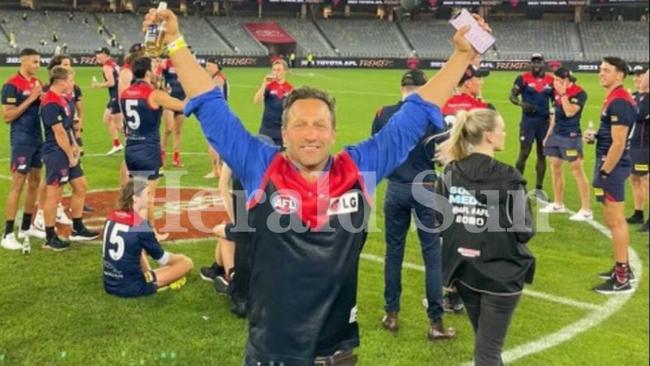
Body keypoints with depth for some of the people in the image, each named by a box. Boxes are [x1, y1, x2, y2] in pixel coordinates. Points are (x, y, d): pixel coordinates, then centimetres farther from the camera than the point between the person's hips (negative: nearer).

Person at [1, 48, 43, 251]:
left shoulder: (37, 82, 11)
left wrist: (42, 98, -1)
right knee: (17, 184, -8)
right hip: (21, 140, -8)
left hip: (38, 139, 8)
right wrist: (30, 99, -19)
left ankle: (26, 228, 24)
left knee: (35, 182, 13)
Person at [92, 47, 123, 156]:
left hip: (116, 96, -10)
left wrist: (98, 85, -10)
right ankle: (116, 145, 19)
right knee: (107, 119, 16)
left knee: (118, 123, -5)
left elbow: (111, 83, -22)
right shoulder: (113, 64, 14)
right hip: (116, 96, 10)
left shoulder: (107, 66, -13)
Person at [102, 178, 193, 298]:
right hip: (131, 288, -7)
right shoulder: (140, 225, -17)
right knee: (186, 262, -1)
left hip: (110, 284, 7)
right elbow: (162, 258, -3)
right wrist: (179, 258, 14)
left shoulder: (112, 217, 3)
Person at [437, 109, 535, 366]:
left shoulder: (450, 174, -1)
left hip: (463, 271, 5)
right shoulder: (507, 178, -16)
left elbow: (440, 222, 4)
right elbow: (525, 230, -13)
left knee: (486, 343, 24)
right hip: (501, 274, -5)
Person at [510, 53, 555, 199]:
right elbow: (512, 96, -2)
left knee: (542, 154, 8)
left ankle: (539, 189, 17)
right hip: (528, 120, -4)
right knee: (524, 153, -5)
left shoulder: (551, 80, 5)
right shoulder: (523, 78, -3)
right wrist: (522, 104, -21)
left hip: (545, 121, 4)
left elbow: (555, 99, 15)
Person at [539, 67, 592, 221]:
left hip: (571, 136, -8)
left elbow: (569, 112, -26)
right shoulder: (558, 91, 9)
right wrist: (548, 134, 20)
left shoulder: (579, 93, -15)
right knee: (555, 168, 12)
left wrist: (563, 94, -20)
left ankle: (586, 210, -3)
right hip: (556, 134, 8)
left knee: (577, 171, -7)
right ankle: (558, 204, 25)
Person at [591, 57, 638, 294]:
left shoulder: (619, 102, -19)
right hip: (612, 165, 11)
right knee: (614, 220, 18)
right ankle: (623, 267, 28)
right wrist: (595, 135, 10)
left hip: (613, 167, -11)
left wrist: (604, 173, -20)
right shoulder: (616, 99, 13)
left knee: (615, 221, -5)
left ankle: (622, 279, 1)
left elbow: (618, 144, -23)